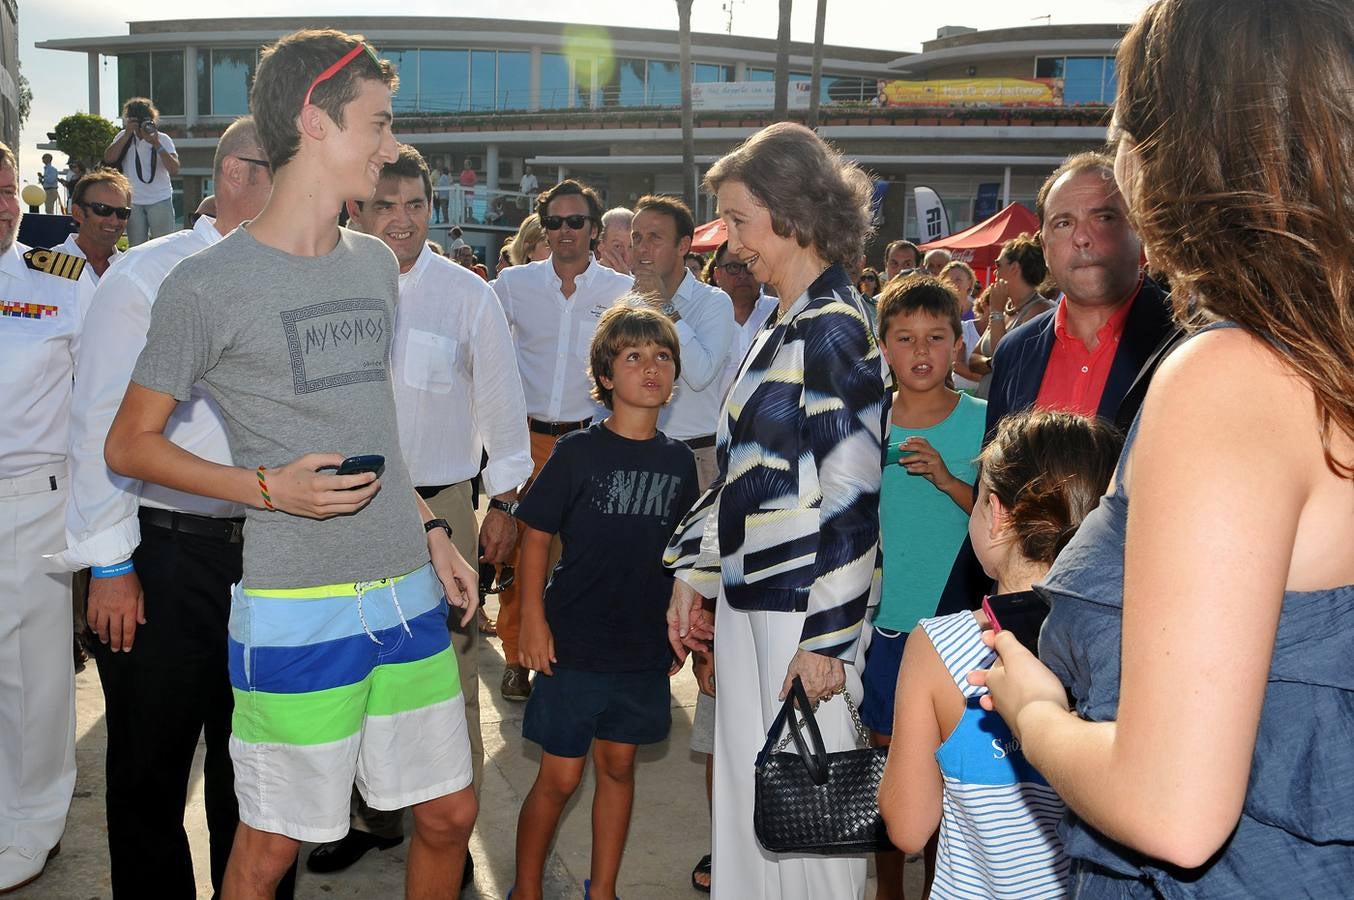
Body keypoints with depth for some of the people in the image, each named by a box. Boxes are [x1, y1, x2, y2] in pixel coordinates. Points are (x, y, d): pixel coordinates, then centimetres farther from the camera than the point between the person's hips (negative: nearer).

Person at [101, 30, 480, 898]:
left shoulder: (376, 265, 12)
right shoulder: (210, 283, -8)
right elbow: (129, 444, -4)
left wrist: (431, 527, 12)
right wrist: (271, 488, -17)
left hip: (409, 594, 6)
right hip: (296, 607, -6)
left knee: (450, 813, 12)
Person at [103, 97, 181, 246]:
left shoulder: (163, 139, -1)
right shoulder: (124, 136, 6)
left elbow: (174, 170, -14)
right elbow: (108, 159, -10)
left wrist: (156, 144, -22)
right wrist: (127, 134, -15)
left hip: (160, 201, -2)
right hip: (133, 202, 2)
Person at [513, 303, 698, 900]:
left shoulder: (679, 461, 3)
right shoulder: (578, 452, -9)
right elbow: (536, 536, -6)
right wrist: (532, 620, -11)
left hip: (644, 646, 4)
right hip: (574, 644, -4)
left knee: (618, 765, 15)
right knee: (559, 778, 2)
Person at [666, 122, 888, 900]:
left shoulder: (833, 327, -14)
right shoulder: (787, 328, 14)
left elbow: (851, 490, -19)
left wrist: (825, 635, -19)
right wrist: (692, 572, 16)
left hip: (799, 611, -9)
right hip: (752, 601, 9)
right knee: (750, 794, 16)